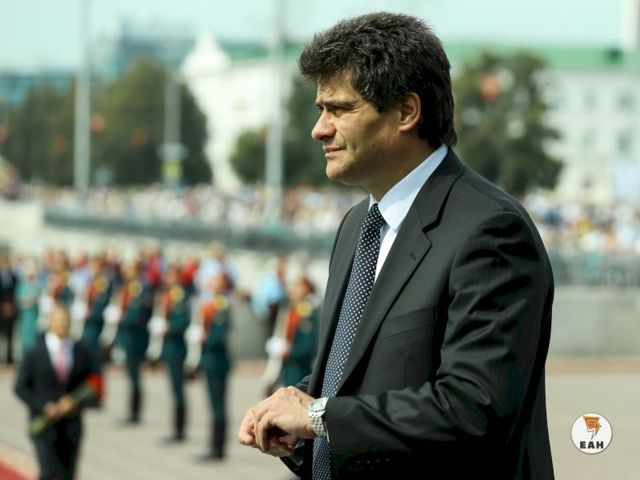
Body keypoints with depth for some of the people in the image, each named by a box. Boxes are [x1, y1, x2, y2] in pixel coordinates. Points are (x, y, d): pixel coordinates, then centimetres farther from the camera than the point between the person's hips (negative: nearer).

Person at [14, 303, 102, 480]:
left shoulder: (83, 354, 4)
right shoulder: (34, 354, 0)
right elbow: (21, 387, 1)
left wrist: (77, 403, -12)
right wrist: (44, 406, -12)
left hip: (71, 428, 2)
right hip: (44, 426, -2)